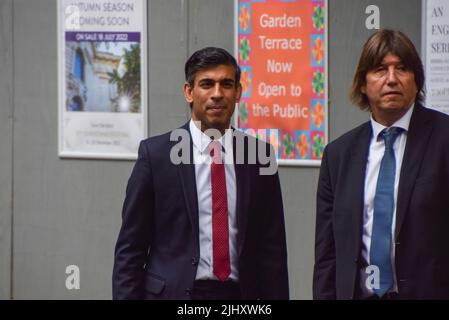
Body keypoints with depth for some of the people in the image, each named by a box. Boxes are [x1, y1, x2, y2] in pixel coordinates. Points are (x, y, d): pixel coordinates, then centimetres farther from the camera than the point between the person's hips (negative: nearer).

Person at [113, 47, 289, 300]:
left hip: (239, 293, 2)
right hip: (174, 291, -2)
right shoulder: (156, 153, -2)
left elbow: (272, 248, 7)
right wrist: (127, 295, -8)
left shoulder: (258, 155, 5)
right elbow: (129, 247, -1)